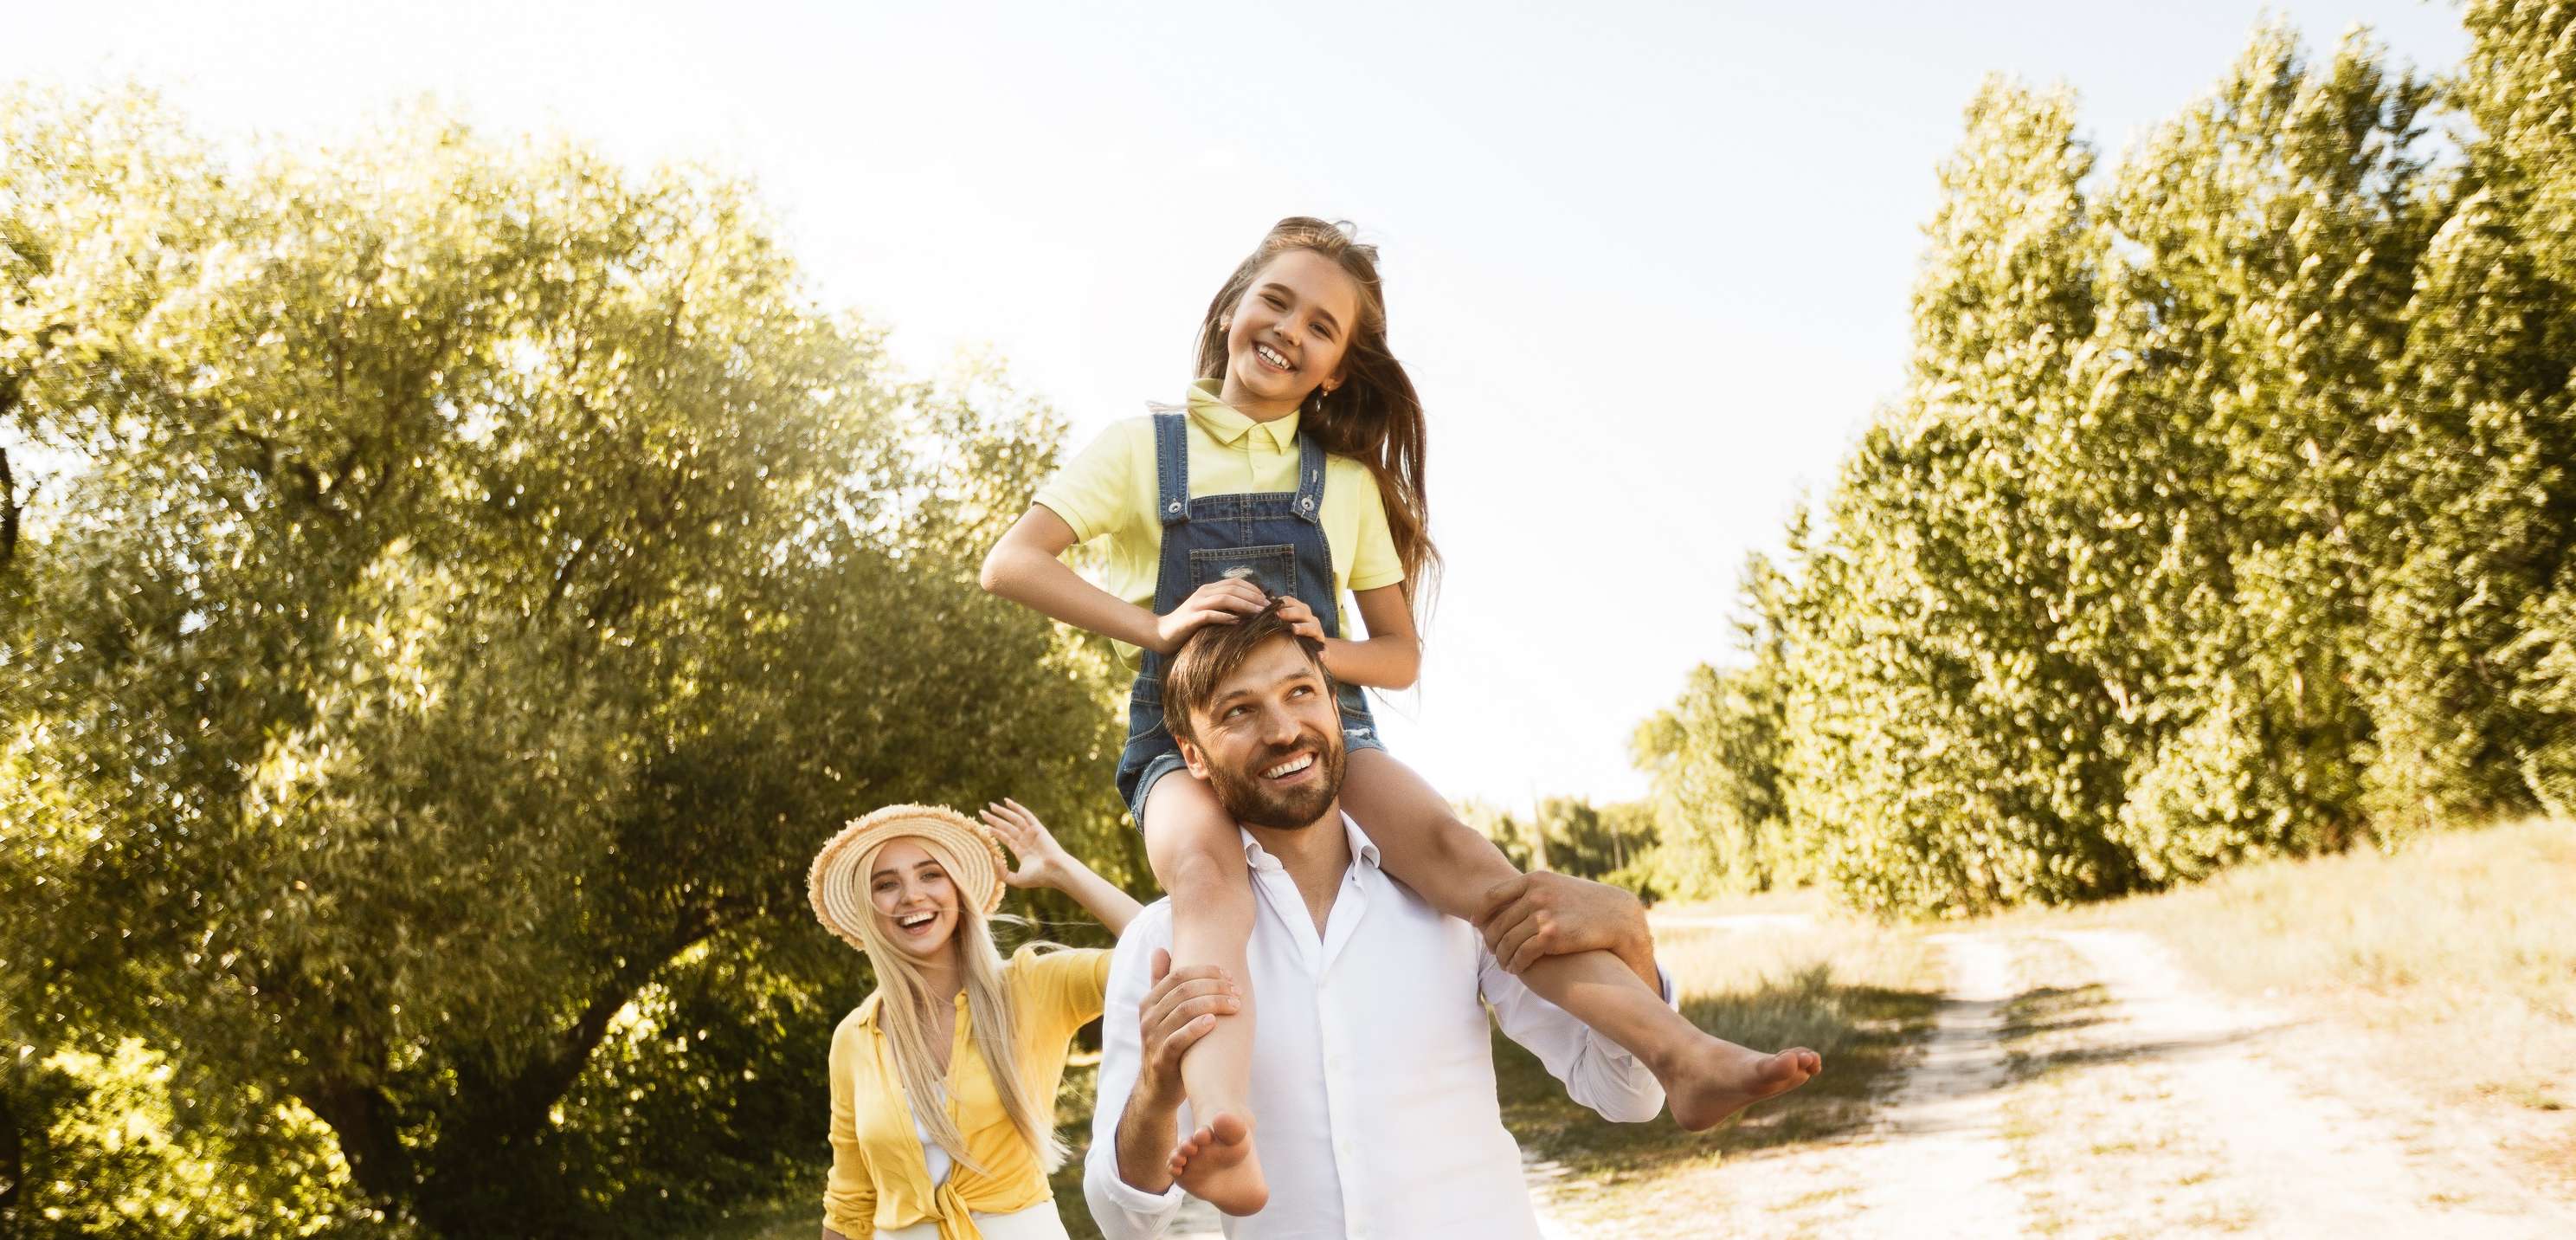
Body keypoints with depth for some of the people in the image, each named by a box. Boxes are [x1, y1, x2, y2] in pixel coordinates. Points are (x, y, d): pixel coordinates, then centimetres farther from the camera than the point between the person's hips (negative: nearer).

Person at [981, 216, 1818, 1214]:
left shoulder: (1348, 483, 15)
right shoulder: (1144, 448, 7)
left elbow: (1402, 658, 15)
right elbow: (1009, 565, -3)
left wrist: (1322, 648, -9)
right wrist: (1158, 627, -16)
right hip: (1186, 741, -2)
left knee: (1455, 852, -27)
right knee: (1206, 867, -38)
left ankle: (1683, 1057, -39)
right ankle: (1224, 1139, -61)